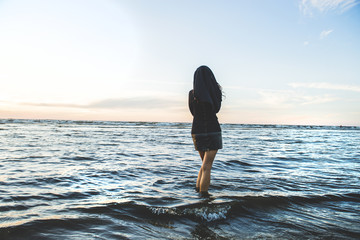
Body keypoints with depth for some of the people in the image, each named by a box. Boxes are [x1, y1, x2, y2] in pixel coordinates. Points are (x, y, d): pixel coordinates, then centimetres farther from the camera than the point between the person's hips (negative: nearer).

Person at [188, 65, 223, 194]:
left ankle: (197, 191, 16)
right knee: (207, 167, -1)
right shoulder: (216, 93, -4)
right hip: (213, 131, -3)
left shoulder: (192, 94, -1)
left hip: (197, 132, 3)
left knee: (206, 164, 20)